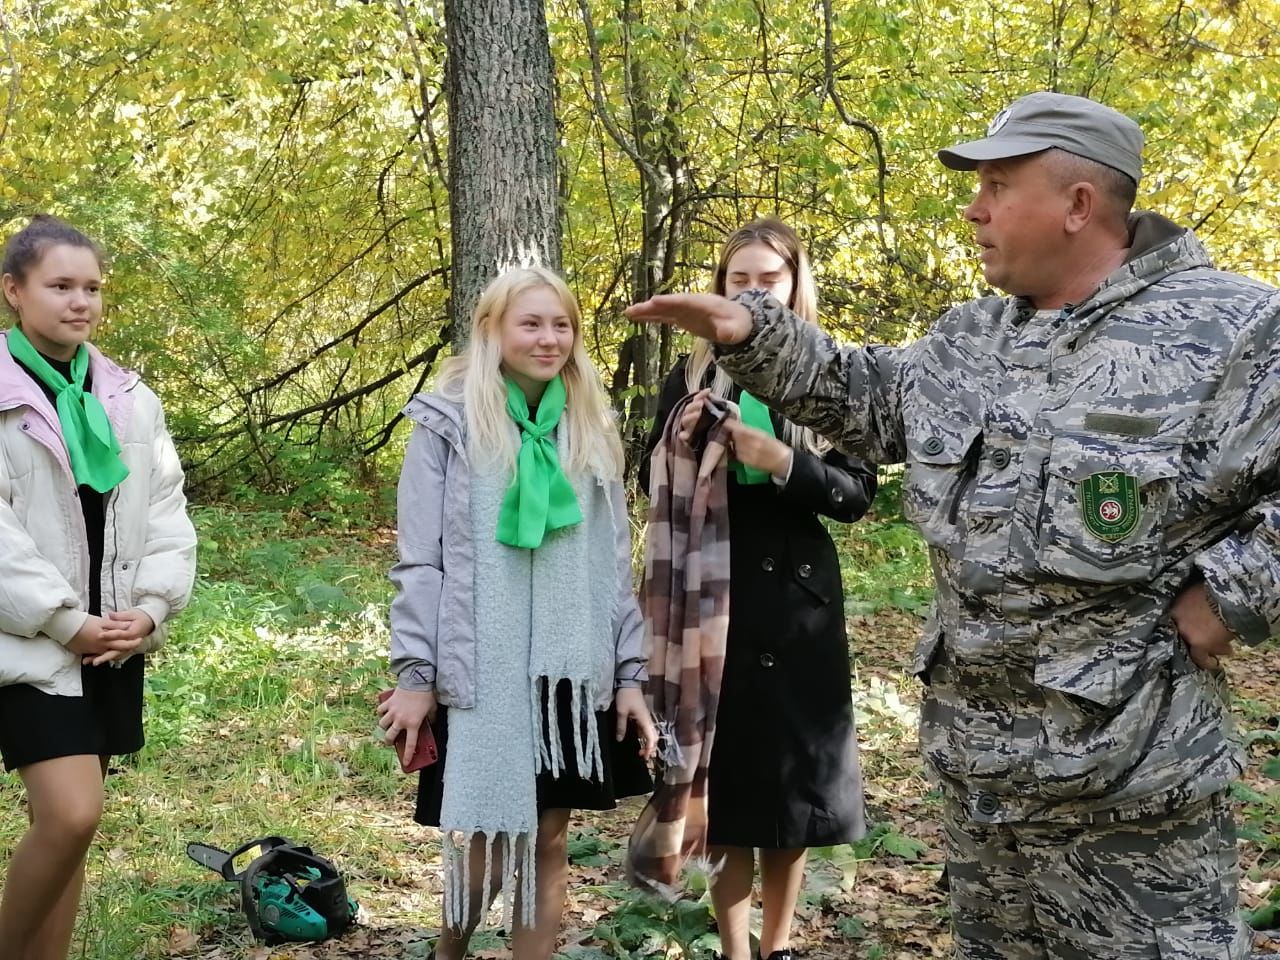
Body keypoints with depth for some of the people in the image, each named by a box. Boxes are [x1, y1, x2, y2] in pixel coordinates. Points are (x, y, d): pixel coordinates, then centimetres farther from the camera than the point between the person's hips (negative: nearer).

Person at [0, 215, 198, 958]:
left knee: (70, 823, 9)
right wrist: (64, 622, -15)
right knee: (72, 816, -16)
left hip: (115, 641, 5)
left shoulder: (131, 399, 9)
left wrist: (150, 608, -6)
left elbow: (167, 511, 8)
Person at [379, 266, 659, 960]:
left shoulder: (592, 432, 11)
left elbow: (613, 565, 12)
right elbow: (420, 562, -4)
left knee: (549, 839, 7)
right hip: (481, 674, -4)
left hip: (572, 672, 4)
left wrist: (630, 674, 7)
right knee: (489, 842, -1)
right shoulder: (449, 424, -3)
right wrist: (414, 675, -8)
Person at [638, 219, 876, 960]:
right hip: (712, 598, 0)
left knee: (796, 768, 6)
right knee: (727, 771, 1)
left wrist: (784, 463, -18)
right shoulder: (693, 374, 6)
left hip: (798, 597, 0)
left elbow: (859, 494, -3)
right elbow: (653, 485, 7)